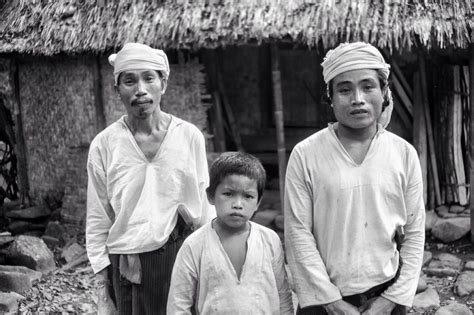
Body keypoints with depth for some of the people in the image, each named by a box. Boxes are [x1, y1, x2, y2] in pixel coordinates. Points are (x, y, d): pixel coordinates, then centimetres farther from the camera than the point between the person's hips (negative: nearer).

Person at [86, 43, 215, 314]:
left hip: (184, 256, 0)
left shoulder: (190, 136, -2)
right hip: (128, 266, 0)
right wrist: (102, 281, 3)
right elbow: (97, 219, 4)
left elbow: (205, 205, 5)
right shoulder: (104, 145, -2)